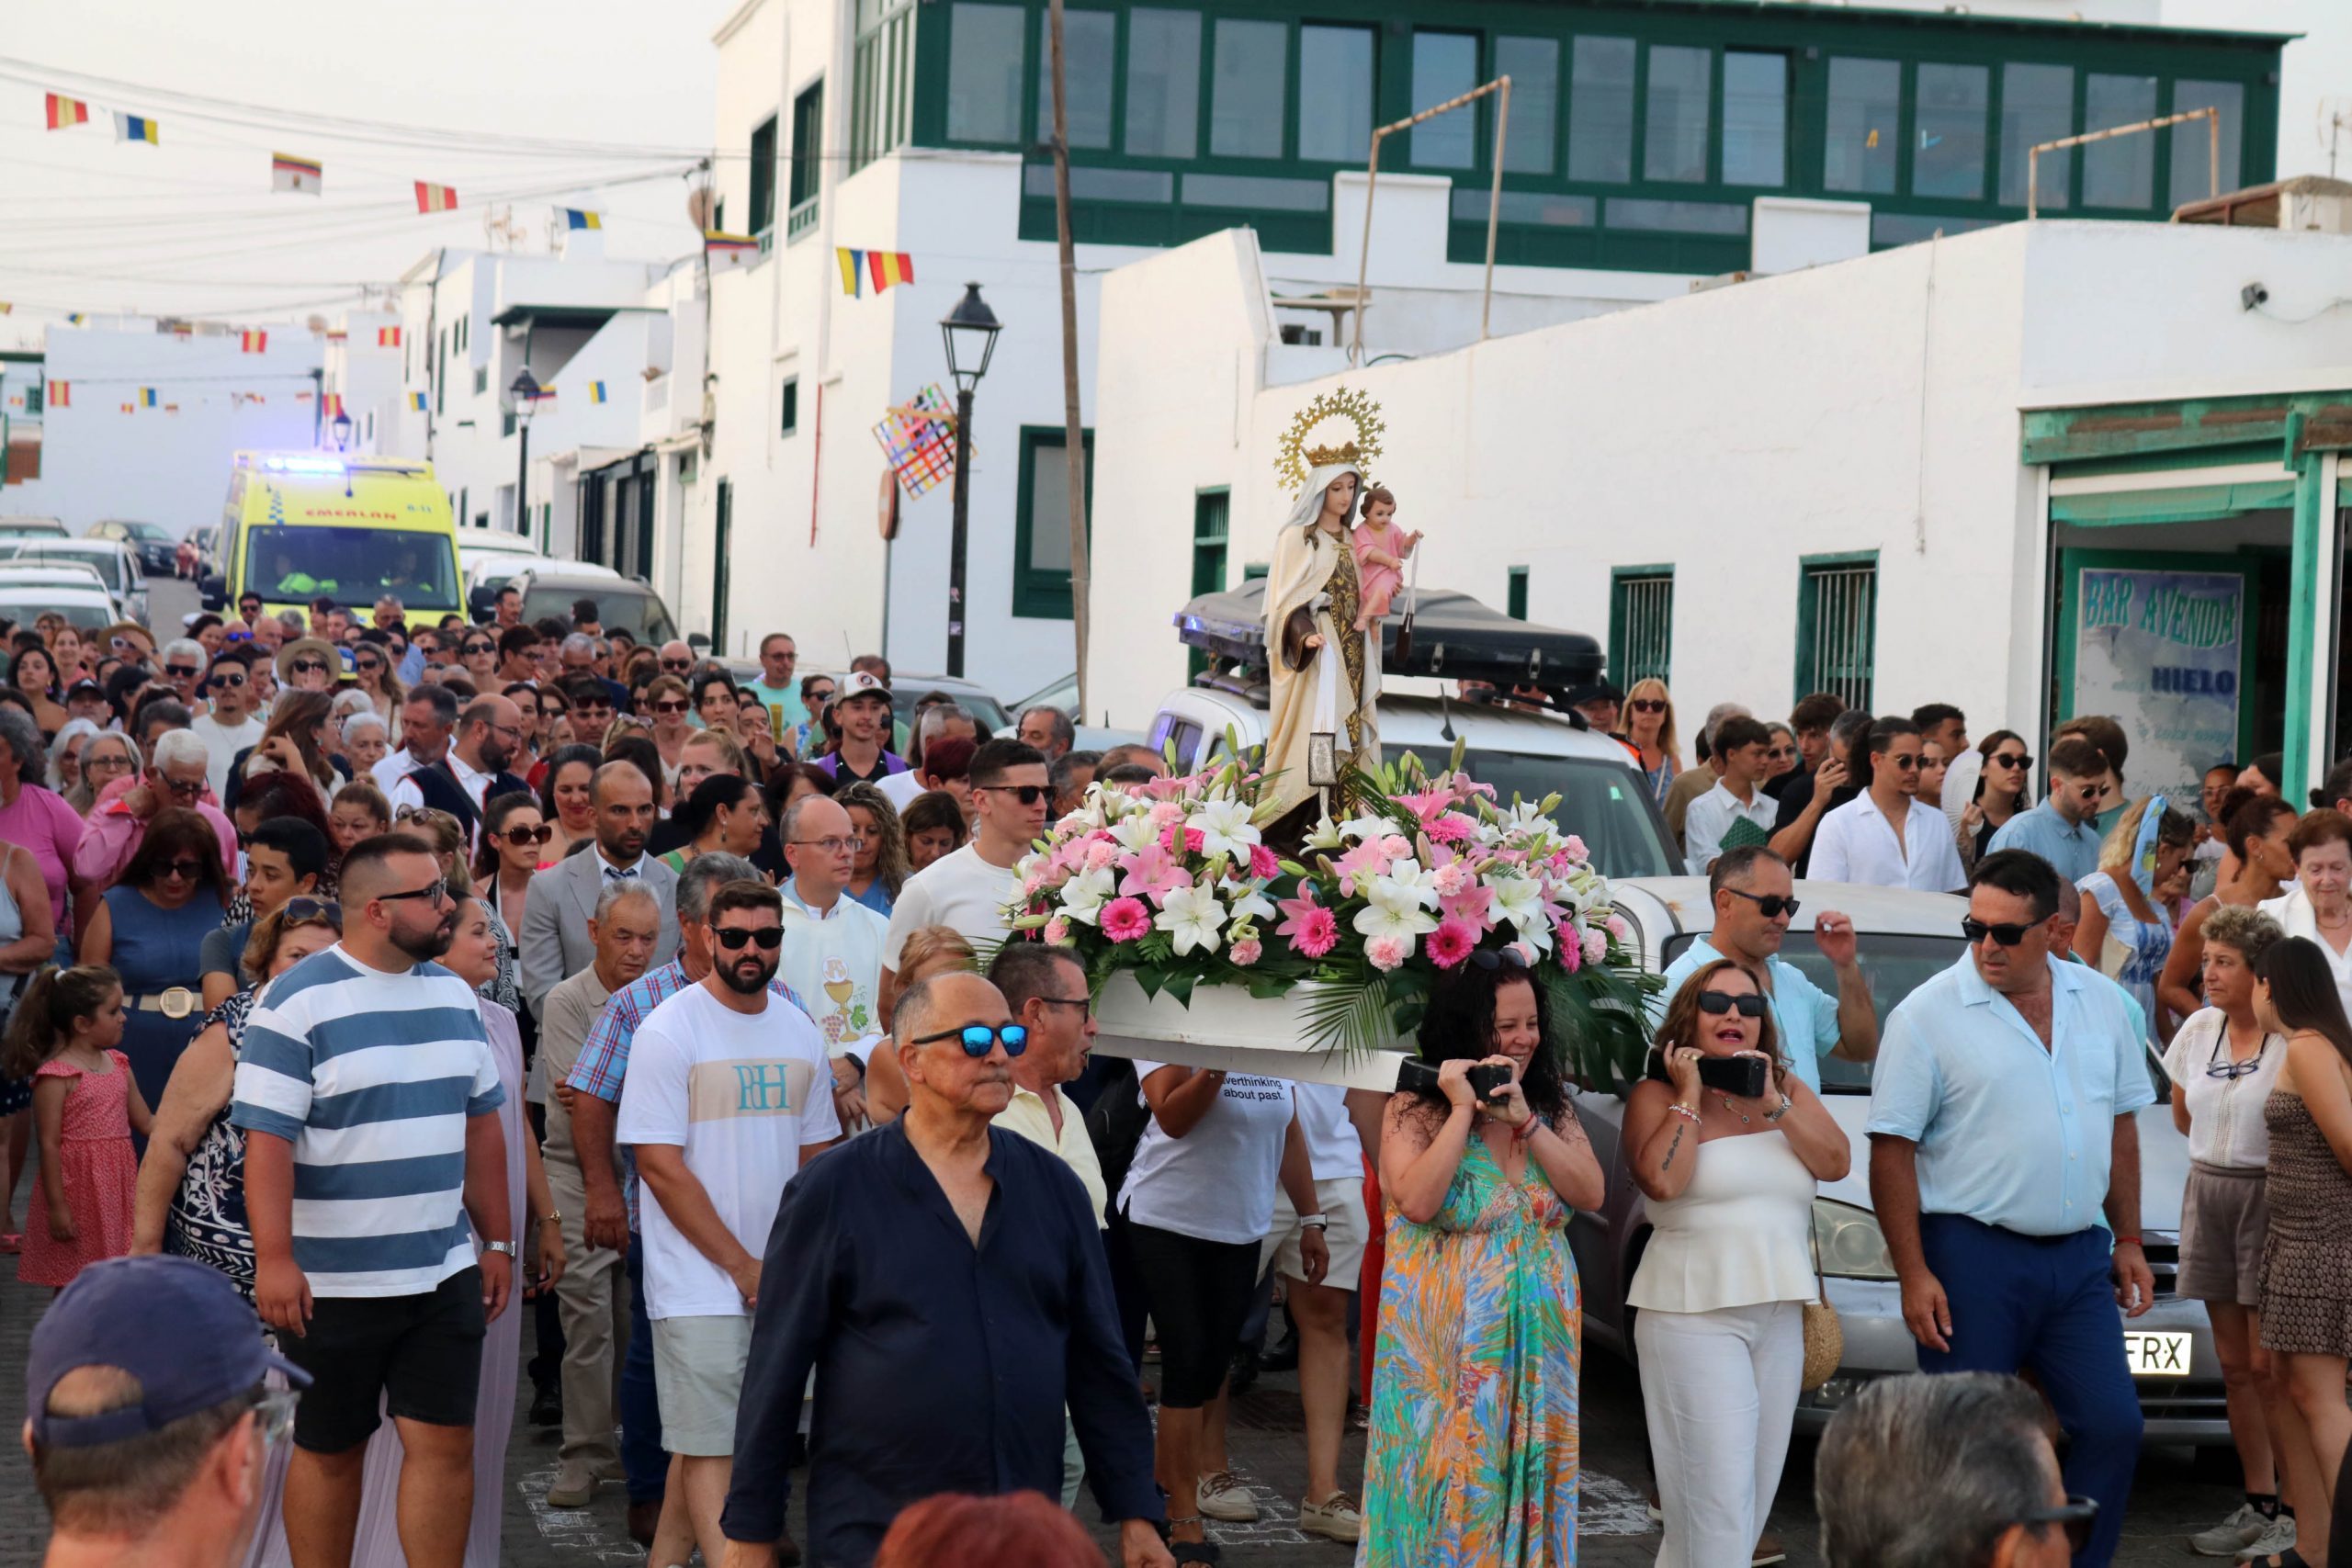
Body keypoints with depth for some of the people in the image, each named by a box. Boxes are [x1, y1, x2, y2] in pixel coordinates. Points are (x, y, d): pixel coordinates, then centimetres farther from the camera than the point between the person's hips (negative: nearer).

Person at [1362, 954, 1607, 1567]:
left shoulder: (1550, 1105, 9)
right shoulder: (1416, 1106, -6)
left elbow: (1591, 1194, -3)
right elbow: (1416, 1201, -20)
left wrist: (1524, 1120, -12)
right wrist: (1463, 1110, -18)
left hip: (1538, 1331, 5)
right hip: (1447, 1341, -4)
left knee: (1526, 1474, 7)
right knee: (1451, 1482, -2)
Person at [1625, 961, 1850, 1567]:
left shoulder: (1787, 1088, 14)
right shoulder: (1656, 1096, 1)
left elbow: (1836, 1162, 1)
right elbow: (1660, 1180, -16)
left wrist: (1774, 1103, -8)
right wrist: (1690, 1095, -9)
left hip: (1780, 1315, 5)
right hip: (1695, 1315, -5)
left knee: (1755, 1492, 5)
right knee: (1718, 1499, -12)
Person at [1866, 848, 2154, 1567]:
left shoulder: (2102, 1001, 9)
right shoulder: (1928, 1014, -7)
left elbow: (2121, 1125, 17)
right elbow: (1892, 1150, -8)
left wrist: (2128, 1241, 13)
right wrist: (1912, 1273, -14)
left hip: (2078, 1257, 5)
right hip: (1972, 1257, -5)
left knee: (2112, 1427, 2)